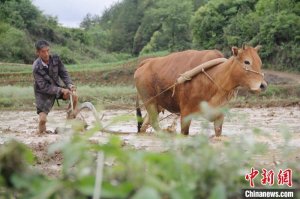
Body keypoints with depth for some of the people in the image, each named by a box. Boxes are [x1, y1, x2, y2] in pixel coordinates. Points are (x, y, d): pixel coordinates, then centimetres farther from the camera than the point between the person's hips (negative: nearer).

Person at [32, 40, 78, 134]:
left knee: (74, 96, -20)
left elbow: (63, 73, -4)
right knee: (42, 119, -16)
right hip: (43, 92, -4)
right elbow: (44, 87, -25)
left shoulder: (55, 59, -13)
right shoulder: (36, 68, -25)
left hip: (56, 86, 4)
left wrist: (70, 84, -23)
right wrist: (61, 90, -32)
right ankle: (41, 131, 20)